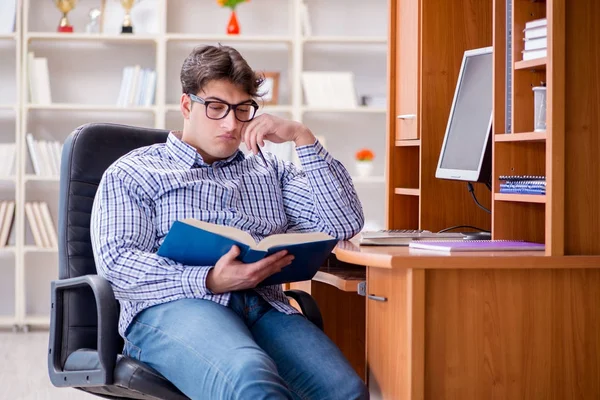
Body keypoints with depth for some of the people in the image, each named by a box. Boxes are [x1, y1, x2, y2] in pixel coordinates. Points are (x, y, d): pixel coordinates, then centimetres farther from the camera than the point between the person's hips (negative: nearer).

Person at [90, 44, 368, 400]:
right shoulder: (132, 173, 18)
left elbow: (345, 223, 19)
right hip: (173, 307, -4)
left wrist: (303, 138, 12)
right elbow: (116, 260, 1)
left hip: (264, 307, 4)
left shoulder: (268, 171, 30)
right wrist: (209, 281, -14)